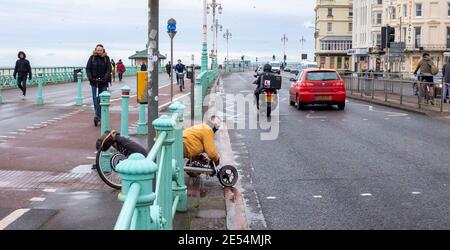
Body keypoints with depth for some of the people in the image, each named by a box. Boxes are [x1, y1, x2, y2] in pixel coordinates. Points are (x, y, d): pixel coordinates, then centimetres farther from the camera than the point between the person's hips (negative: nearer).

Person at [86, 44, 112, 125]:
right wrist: (90, 77, -11)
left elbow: (109, 69, -3)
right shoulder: (92, 57, 5)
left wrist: (105, 78, -18)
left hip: (103, 82, -1)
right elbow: (88, 68, 4)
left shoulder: (106, 58, 3)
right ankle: (98, 116, 9)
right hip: (94, 82, 1)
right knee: (95, 99, 1)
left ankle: (98, 116, -2)